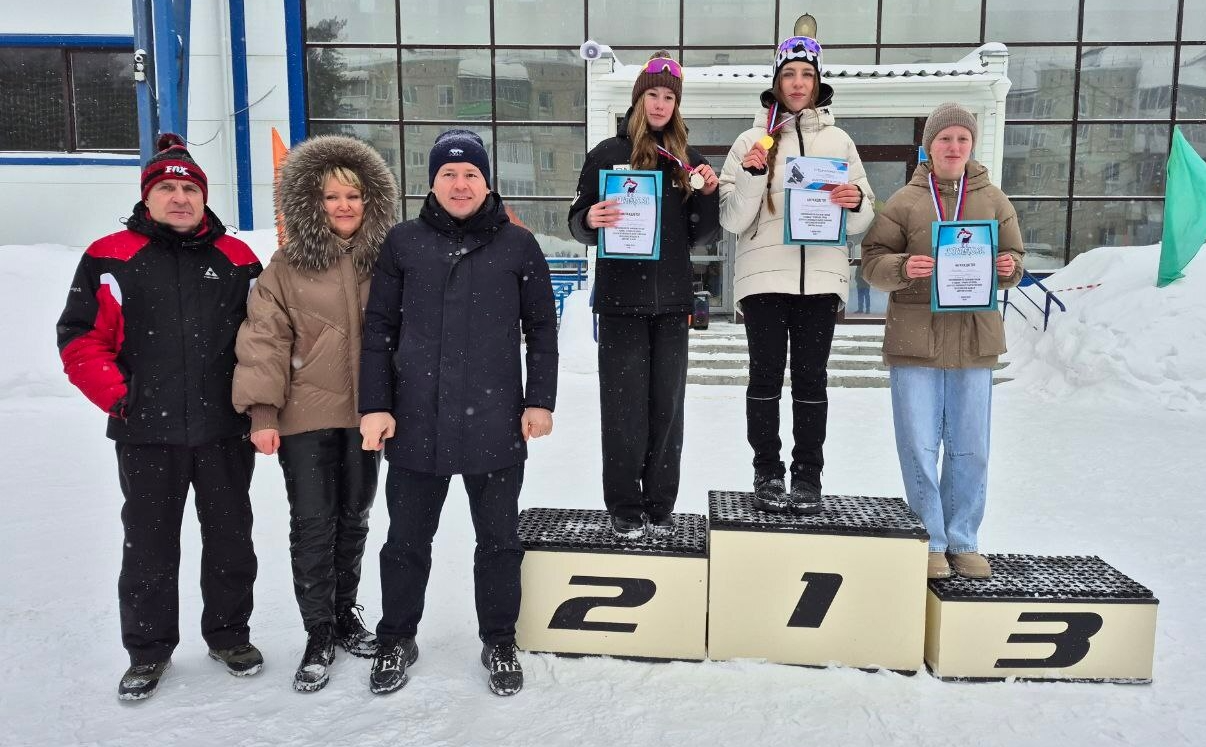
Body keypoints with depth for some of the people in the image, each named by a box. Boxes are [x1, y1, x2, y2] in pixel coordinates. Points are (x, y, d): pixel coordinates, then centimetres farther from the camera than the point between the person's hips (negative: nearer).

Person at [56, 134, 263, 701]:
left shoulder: (237, 259, 4)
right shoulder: (110, 257, 0)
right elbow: (80, 336, -1)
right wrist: (115, 394, -11)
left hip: (225, 429, 1)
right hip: (146, 433, -1)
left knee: (230, 537, 12)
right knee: (148, 544, 10)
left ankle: (228, 634, 30)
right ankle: (148, 649, 27)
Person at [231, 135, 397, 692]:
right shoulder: (286, 266, -3)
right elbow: (265, 339, -6)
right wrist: (262, 411, -12)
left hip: (365, 414, 3)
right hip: (305, 417, -2)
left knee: (353, 520, 15)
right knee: (312, 526, 1)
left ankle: (344, 615, 32)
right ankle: (319, 634, 16)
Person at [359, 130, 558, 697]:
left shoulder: (518, 244, 3)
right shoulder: (403, 243, 4)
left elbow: (541, 329, 6)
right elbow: (379, 328, 5)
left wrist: (540, 401, 0)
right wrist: (375, 406, -1)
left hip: (496, 425, 0)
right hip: (415, 424, 1)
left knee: (499, 540, 11)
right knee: (407, 540, 13)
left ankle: (499, 643, 30)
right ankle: (396, 642, 33)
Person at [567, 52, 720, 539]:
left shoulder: (688, 161, 12)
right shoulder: (609, 153, 3)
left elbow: (701, 236, 12)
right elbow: (578, 223, 3)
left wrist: (709, 195, -4)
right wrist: (592, 220, -19)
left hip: (672, 300, 3)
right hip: (622, 298, -3)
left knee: (667, 407, 7)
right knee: (624, 406, 0)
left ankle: (660, 505, 19)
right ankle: (624, 507, 12)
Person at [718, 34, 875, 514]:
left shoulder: (839, 142, 11)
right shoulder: (752, 140, 6)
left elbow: (860, 223, 11)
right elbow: (733, 221, 1)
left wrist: (856, 202, -11)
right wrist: (752, 176, -14)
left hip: (821, 276, 1)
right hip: (763, 274, -1)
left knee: (811, 377, 4)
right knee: (766, 376, 2)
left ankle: (807, 478, 12)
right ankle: (767, 474, 12)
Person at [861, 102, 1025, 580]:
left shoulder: (993, 200, 11)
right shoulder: (904, 201, 3)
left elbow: (1013, 257, 15)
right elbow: (873, 260, 0)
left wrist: (1009, 268, -8)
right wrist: (902, 267, -20)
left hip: (974, 340, 3)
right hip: (915, 340, -2)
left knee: (970, 449, 8)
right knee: (919, 447, 1)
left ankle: (962, 542, 22)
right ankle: (930, 542, 16)